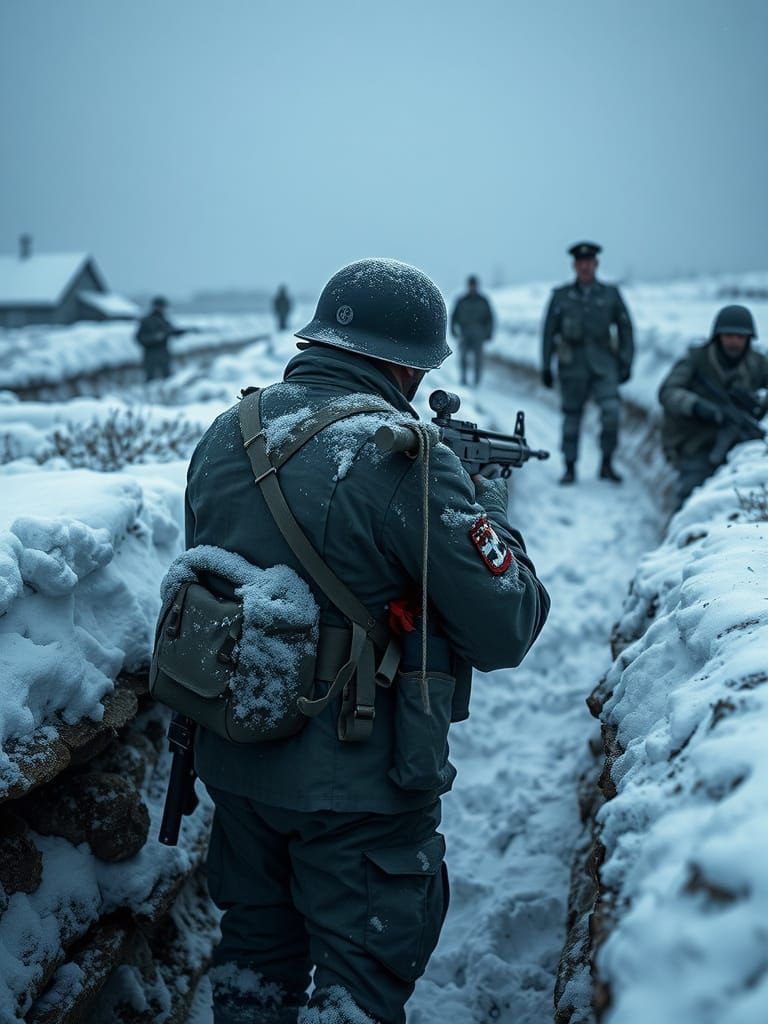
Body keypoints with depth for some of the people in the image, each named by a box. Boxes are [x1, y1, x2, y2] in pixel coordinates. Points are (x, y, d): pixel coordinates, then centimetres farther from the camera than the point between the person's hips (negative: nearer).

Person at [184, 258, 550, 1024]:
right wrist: (490, 514, 0)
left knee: (255, 954, 25)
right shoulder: (405, 461, -21)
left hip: (235, 760, 7)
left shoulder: (226, 434, 0)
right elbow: (504, 631, -19)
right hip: (357, 786, -6)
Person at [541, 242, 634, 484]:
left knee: (611, 410, -16)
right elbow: (549, 332, 9)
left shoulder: (611, 294, 8)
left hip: (603, 365, 0)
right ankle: (570, 469, 16)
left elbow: (625, 328, 11)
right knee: (571, 418, 3)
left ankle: (606, 464, -2)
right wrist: (546, 366, 6)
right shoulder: (560, 296, 7)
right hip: (572, 367, 0)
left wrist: (626, 362, 3)